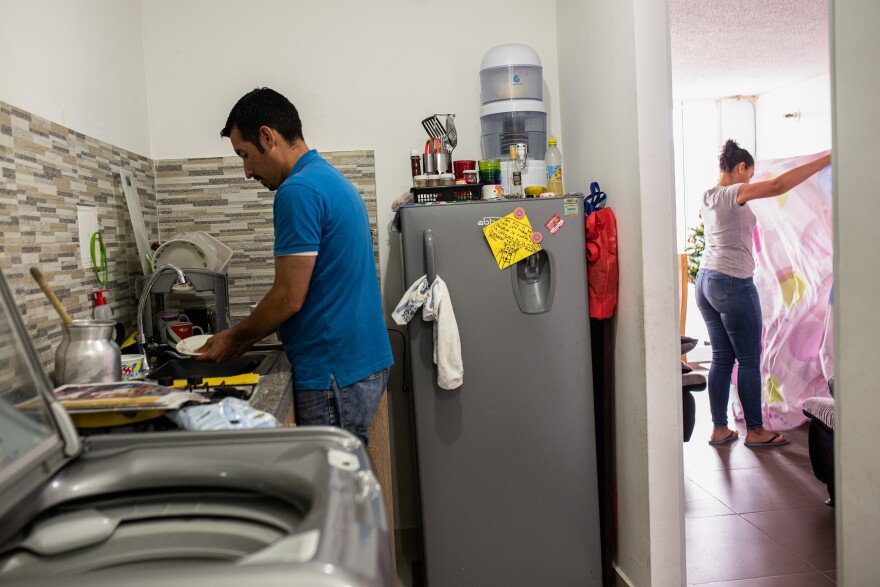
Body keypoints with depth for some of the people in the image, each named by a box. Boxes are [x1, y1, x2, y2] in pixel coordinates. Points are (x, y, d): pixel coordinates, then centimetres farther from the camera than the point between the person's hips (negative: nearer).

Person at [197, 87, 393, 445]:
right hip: (363, 362, 10)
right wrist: (246, 337, 16)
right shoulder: (331, 180, 15)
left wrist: (234, 338, -1)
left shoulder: (298, 191, -16)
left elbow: (289, 298, -17)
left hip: (336, 375, -10)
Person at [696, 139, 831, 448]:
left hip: (705, 281, 9)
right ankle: (755, 431, 12)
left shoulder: (707, 197, 12)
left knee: (721, 358, 12)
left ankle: (719, 429, 15)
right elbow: (778, 185, -25)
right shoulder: (734, 193, -12)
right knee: (750, 361, 3)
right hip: (733, 284, -9)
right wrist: (826, 159, -21)